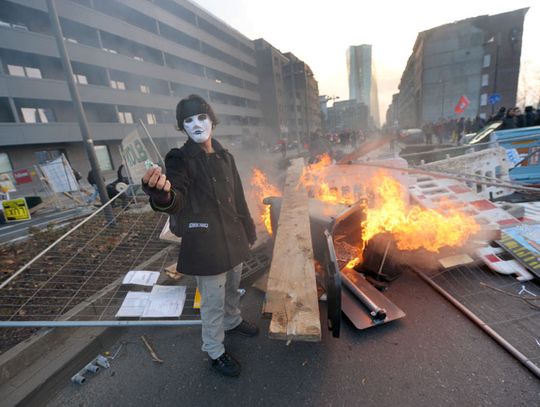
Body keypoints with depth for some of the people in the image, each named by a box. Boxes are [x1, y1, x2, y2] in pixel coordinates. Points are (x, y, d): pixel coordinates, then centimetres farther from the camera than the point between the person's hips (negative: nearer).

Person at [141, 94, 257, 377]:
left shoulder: (224, 156, 5)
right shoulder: (180, 159, -14)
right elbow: (176, 201, -31)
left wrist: (248, 230, 15)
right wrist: (162, 193, -54)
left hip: (233, 239, 6)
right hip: (205, 244, -6)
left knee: (232, 288, 26)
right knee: (213, 302, 9)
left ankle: (232, 321, 55)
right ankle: (215, 352, 35)